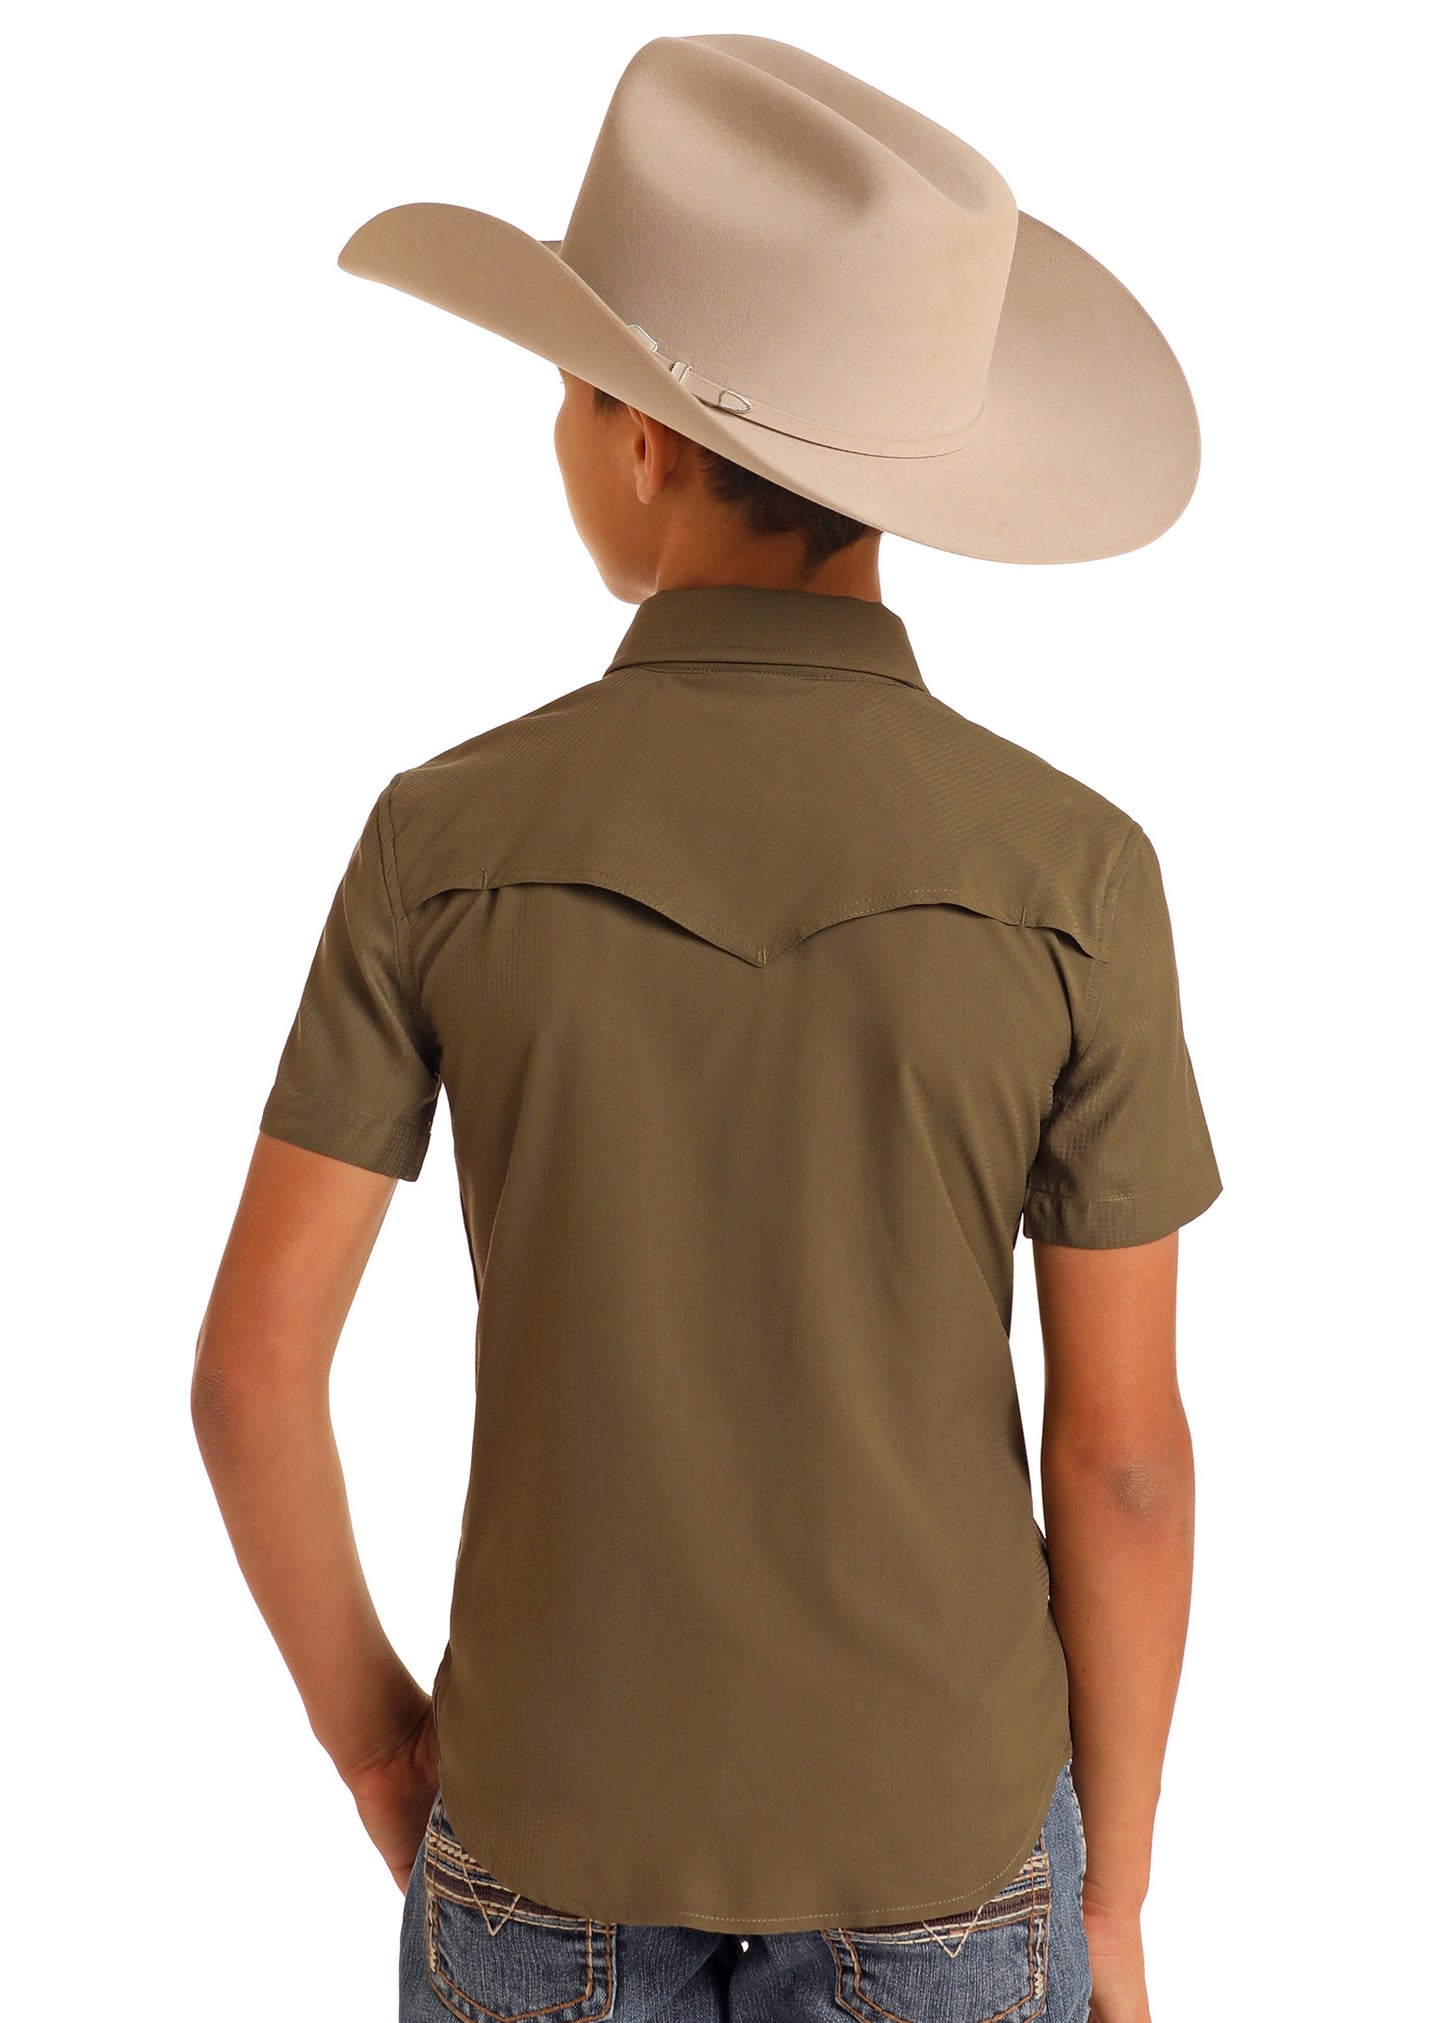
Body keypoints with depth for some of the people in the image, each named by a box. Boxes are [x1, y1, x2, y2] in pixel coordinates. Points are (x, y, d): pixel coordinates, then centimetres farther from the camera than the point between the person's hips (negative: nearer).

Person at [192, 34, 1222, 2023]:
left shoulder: (447, 839, -16)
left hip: (562, 1804, 1)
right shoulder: (1073, 874, -18)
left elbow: (251, 1363, -13)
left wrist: (371, 1733, 5)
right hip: (934, 1819, 0)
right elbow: (1122, 1446, -12)